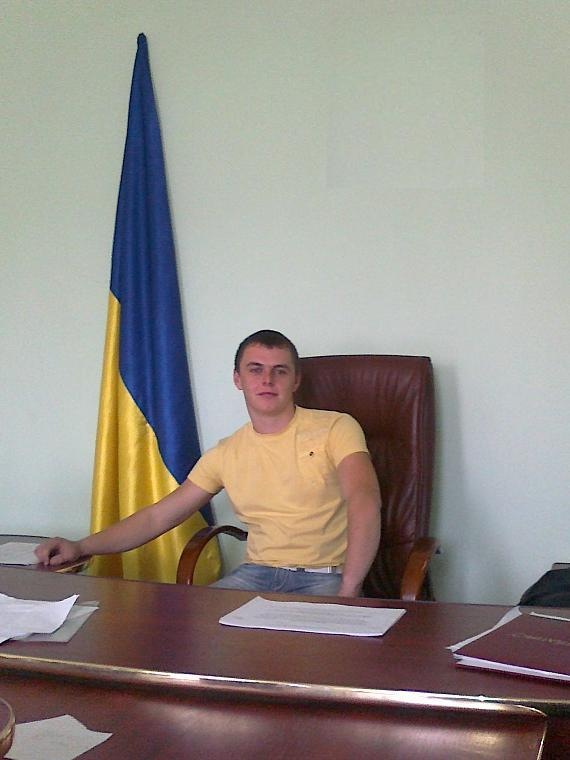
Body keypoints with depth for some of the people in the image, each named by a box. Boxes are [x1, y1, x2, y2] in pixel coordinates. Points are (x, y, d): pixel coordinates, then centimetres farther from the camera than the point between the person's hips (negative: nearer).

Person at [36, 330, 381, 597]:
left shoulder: (336, 428, -2)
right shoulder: (226, 455, 11)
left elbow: (364, 500, -18)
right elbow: (157, 516, 13)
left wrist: (347, 593, -30)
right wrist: (81, 548, 0)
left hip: (325, 578, -5)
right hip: (257, 573, 5)